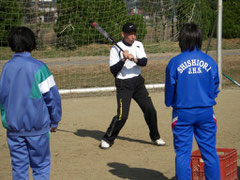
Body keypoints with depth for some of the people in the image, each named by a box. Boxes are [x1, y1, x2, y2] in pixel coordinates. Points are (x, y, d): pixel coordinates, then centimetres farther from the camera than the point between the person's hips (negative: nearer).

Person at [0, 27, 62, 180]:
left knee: (18, 167, 11)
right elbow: (52, 96, -8)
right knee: (41, 166, 6)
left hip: (13, 126, 4)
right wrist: (54, 121, 3)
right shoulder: (38, 67, -11)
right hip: (37, 127, -4)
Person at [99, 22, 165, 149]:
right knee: (122, 115, -13)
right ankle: (107, 139, 3)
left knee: (150, 110, 5)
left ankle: (155, 137, 24)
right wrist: (123, 60, -26)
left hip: (138, 81, 5)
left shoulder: (138, 45, 5)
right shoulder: (116, 49, -9)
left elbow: (144, 61, -10)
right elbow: (113, 70, -13)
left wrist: (135, 59, -29)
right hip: (123, 85, -5)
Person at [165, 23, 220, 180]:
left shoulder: (174, 63, -8)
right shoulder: (210, 62, -2)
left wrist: (169, 103, 20)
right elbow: (215, 89, 5)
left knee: (183, 153, 5)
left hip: (183, 113, -2)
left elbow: (170, 90, 0)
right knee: (210, 152, 8)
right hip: (206, 113, 2)